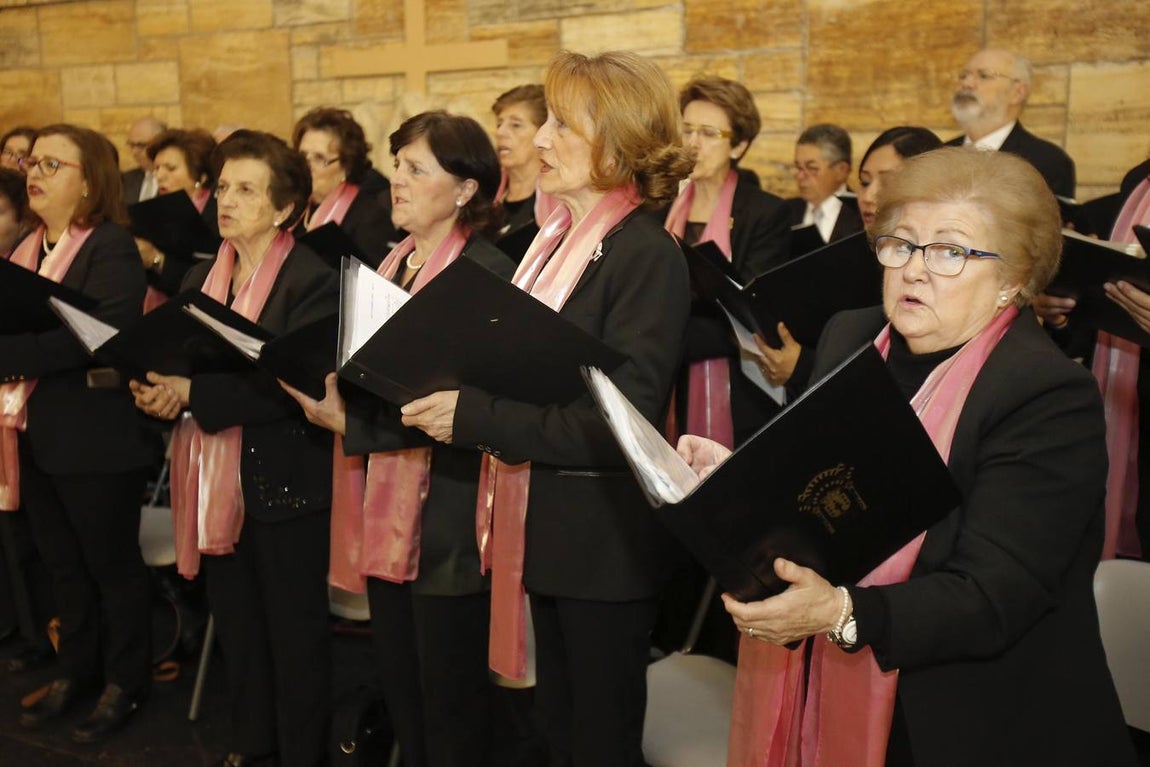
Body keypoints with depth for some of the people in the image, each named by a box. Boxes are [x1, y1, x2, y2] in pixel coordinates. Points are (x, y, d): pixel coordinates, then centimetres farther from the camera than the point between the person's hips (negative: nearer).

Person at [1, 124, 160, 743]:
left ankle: (125, 682, 25)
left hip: (95, 438, -8)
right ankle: (76, 670, 37)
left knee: (112, 563, 8)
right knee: (62, 564, 19)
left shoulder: (111, 248, -13)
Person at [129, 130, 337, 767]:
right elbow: (173, 361, 14)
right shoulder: (199, 278, 13)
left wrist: (194, 393, -23)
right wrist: (155, 389, -9)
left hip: (285, 480, -7)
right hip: (214, 480, 7)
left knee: (294, 631, 6)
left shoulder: (313, 279, -11)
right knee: (235, 626, 19)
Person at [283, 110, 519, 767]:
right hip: (384, 508, 8)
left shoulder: (487, 272, -13)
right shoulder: (392, 264, 13)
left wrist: (351, 423, -20)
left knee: (452, 709, 7)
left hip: (448, 518, -8)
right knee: (401, 695, 20)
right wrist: (330, 387, -4)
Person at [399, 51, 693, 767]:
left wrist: (473, 417, -25)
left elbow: (621, 419, -24)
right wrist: (442, 389, -3)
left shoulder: (649, 256, -17)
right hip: (543, 526, 8)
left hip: (603, 541, -7)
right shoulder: (554, 239, 6)